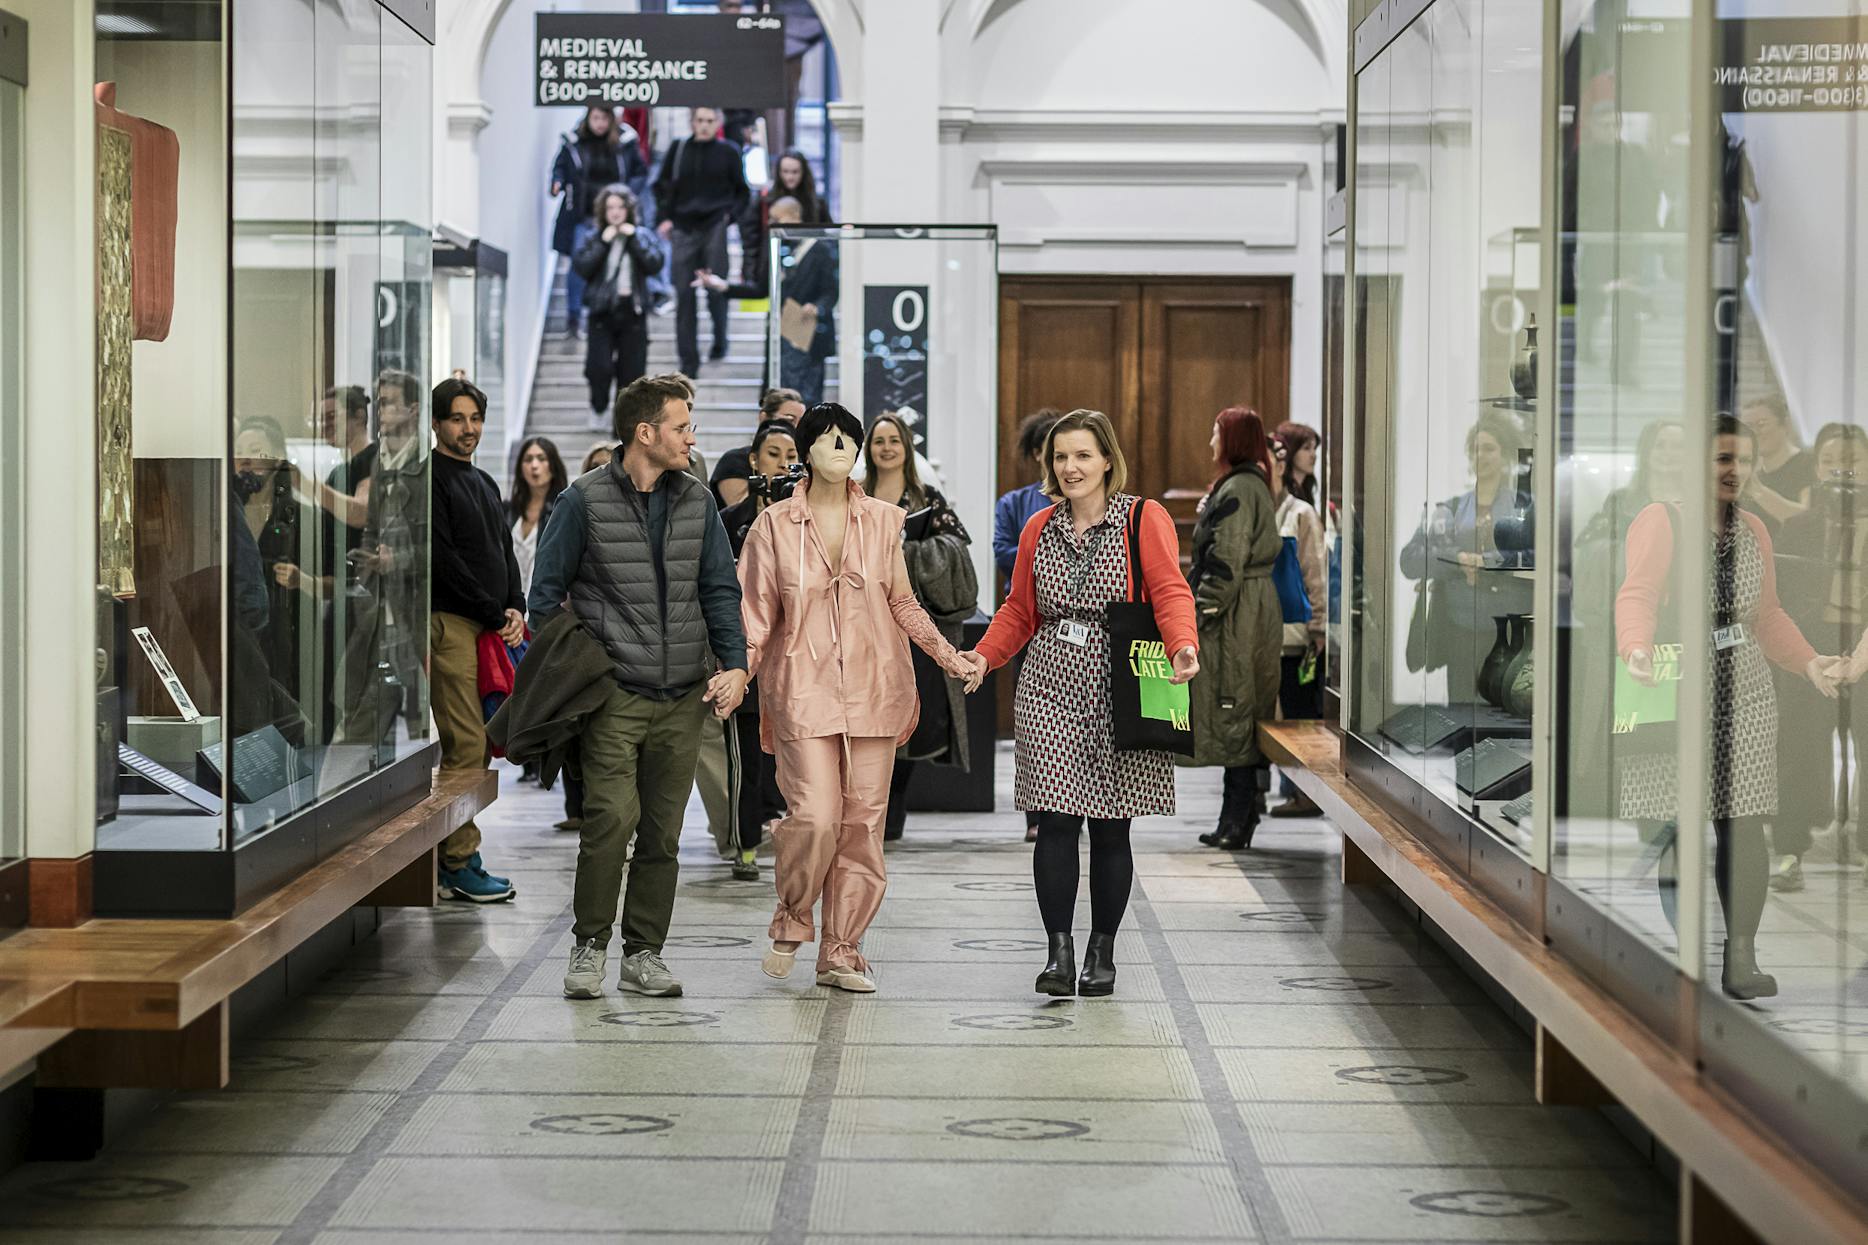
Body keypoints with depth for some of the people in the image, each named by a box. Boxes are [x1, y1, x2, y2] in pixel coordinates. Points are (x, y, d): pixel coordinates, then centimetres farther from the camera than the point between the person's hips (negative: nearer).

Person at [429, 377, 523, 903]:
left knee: (479, 744, 7)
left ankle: (452, 858, 12)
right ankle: (459, 863, -7)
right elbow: (443, 559, -14)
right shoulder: (429, 480, -6)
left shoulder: (484, 484, 22)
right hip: (450, 623, -8)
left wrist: (516, 609, 4)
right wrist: (495, 615, -12)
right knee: (466, 743, -11)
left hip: (492, 626, 8)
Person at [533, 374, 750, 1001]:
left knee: (663, 830, 6)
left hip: (683, 695, 4)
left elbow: (720, 589, 13)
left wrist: (734, 663, 0)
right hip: (613, 690, -4)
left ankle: (644, 953, 16)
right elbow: (546, 591, 3)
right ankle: (590, 944, 2)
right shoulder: (585, 500, -2)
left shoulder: (696, 501, 11)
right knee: (612, 815, -15)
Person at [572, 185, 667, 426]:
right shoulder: (594, 237, 5)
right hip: (602, 310, -1)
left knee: (632, 370, 2)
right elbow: (580, 268, -7)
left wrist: (634, 238, -10)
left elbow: (656, 263, -8)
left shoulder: (643, 236, 6)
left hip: (632, 310, 1)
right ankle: (599, 407, 16)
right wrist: (603, 243, -12)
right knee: (599, 366, -11)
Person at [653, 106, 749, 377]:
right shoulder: (679, 149, 7)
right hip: (684, 229, 2)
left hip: (715, 228, -2)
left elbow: (742, 192, 11)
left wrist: (729, 215, -4)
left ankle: (720, 341, 23)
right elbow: (662, 186, 16)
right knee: (684, 295, -1)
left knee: (716, 289, -2)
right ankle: (688, 359, 4)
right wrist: (666, 217, 5)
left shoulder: (728, 152, 3)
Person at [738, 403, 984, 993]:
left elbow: (903, 604, 15)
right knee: (814, 817, -14)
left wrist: (949, 656, 6)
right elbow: (758, 616, 5)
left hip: (874, 689, 2)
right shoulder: (774, 525, 1)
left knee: (863, 823, 2)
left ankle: (841, 951, 13)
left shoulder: (883, 521, 7)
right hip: (804, 689, -2)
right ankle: (791, 923, 13)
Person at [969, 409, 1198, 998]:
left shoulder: (1144, 519, 0)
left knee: (1111, 828, 3)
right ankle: (1059, 951, -1)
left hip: (1120, 690, -3)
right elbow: (1019, 611, 20)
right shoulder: (1039, 529, 13)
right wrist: (981, 657, 6)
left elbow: (1170, 592, -11)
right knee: (1055, 821, -6)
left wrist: (1184, 646, -29)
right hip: (1050, 688, 3)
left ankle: (1102, 952, 17)